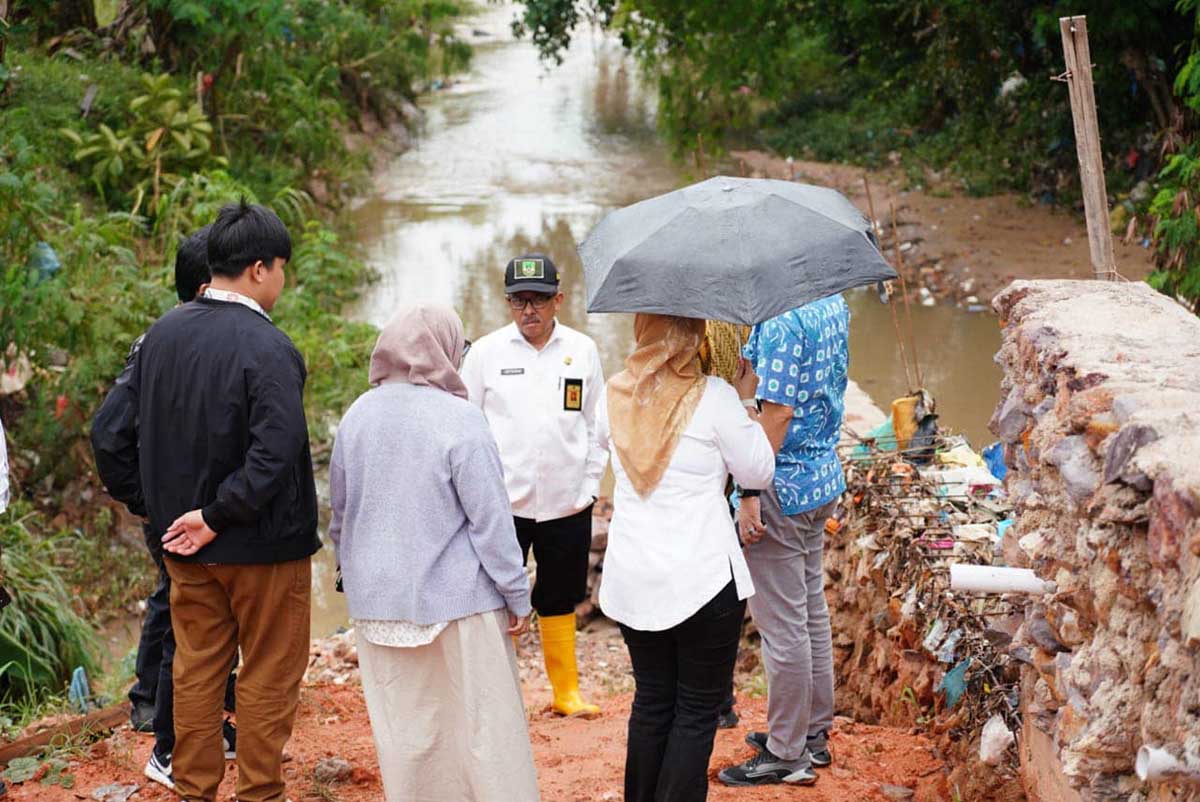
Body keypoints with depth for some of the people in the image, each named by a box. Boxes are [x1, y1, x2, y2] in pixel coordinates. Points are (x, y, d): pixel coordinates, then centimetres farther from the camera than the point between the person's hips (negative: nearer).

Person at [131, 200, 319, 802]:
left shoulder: (161, 334, 3)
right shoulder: (266, 348, -21)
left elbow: (143, 431, 11)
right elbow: (275, 452, -28)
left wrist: (167, 512, 15)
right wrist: (218, 516, -18)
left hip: (185, 544, 7)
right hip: (264, 547, -7)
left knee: (195, 669, 17)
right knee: (267, 678, 8)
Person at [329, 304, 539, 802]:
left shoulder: (357, 417, 2)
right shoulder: (459, 421, -15)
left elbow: (339, 513, 13)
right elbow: (491, 520, -14)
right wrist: (517, 595, -5)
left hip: (377, 600, 5)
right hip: (458, 599, -5)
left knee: (404, 726, 13)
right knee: (484, 722, 4)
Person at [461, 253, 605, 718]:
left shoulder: (582, 351, 4)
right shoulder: (487, 352, -1)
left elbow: (596, 425, 9)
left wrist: (588, 488, 3)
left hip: (566, 504, 2)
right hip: (502, 503, -2)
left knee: (560, 601, 13)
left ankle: (566, 692, 23)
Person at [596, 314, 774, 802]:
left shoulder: (614, 395, 1)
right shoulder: (714, 397, -13)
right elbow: (758, 473, -3)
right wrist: (747, 402, 7)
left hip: (632, 578, 5)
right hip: (702, 576, -5)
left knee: (651, 701, 17)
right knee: (697, 711, 4)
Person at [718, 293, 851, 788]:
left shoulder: (782, 319, -22)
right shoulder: (832, 303, 6)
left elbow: (778, 411, -24)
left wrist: (751, 493, -20)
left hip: (783, 487, -10)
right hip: (824, 477, 10)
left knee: (782, 624, 0)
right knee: (812, 609, 19)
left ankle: (786, 755, 9)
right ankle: (814, 733, 30)